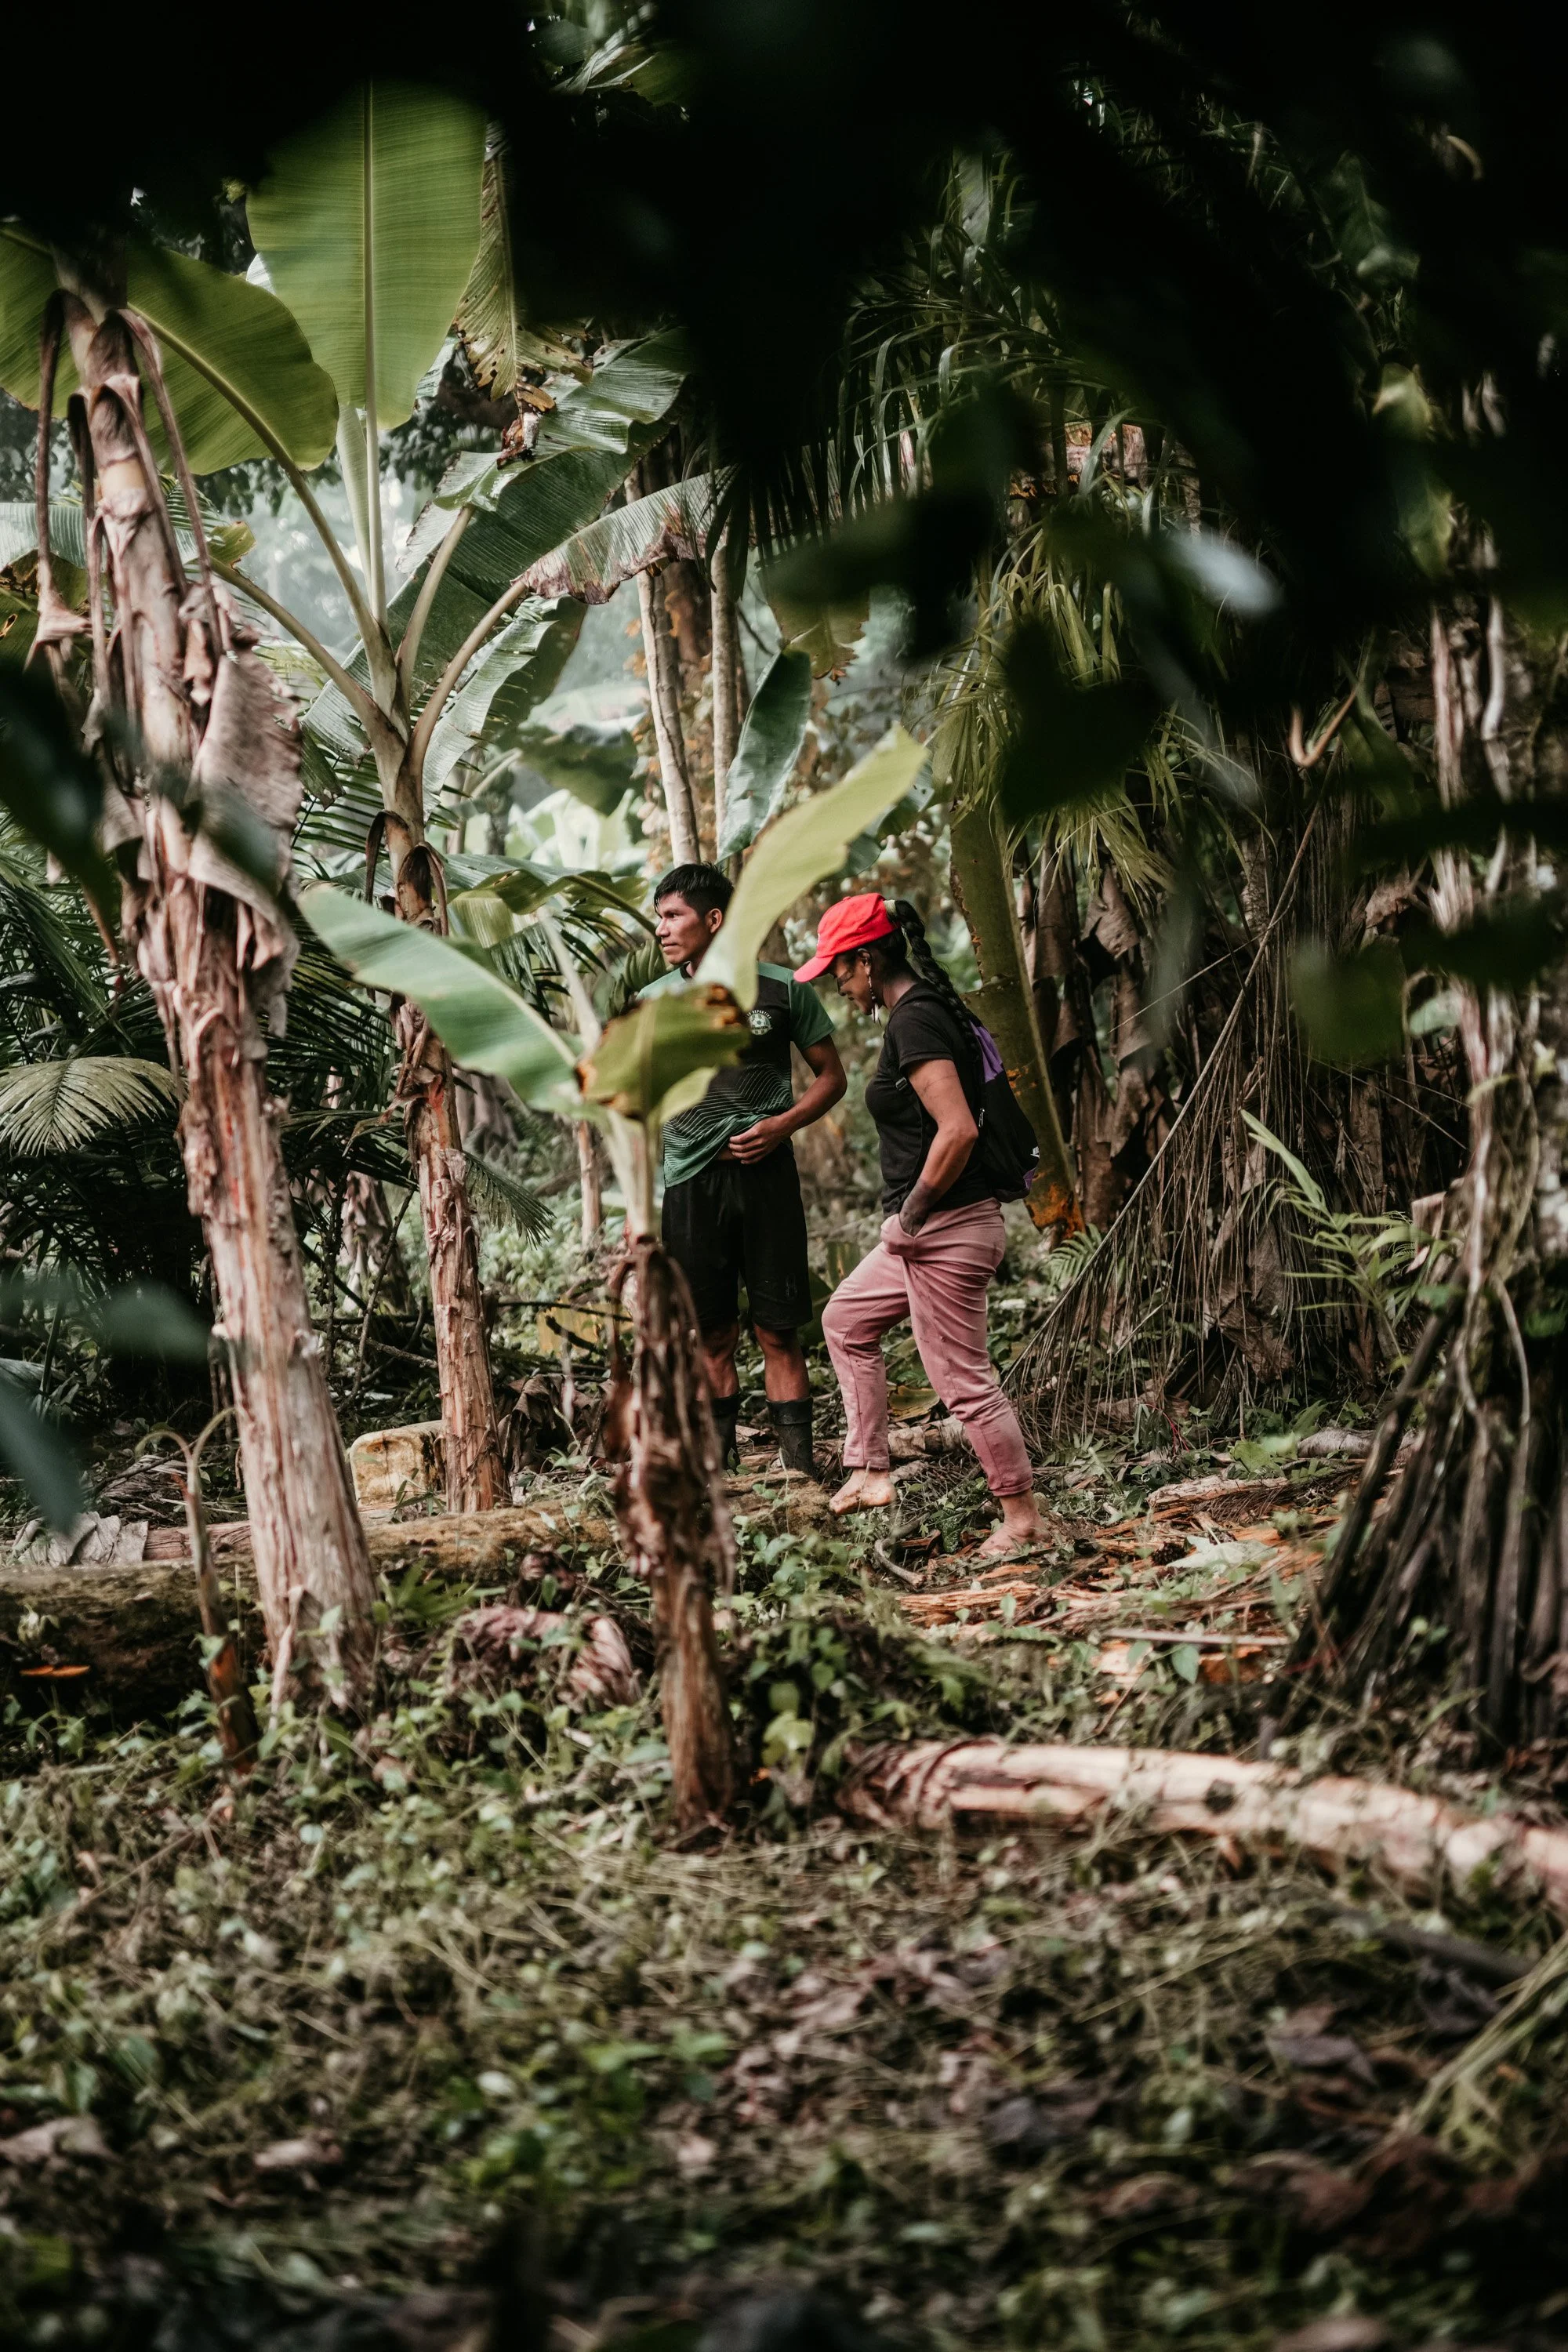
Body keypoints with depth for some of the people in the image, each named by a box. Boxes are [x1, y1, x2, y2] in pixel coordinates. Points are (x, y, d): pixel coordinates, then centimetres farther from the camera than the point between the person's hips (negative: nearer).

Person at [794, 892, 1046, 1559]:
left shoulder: (914, 1019, -19)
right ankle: (870, 1473, 24)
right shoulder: (931, 1007, 12)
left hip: (945, 1229, -11)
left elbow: (958, 1131, -29)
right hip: (929, 1229, 11)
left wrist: (911, 1212, -17)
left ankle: (1023, 1519, 8)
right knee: (846, 1319, 22)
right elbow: (959, 1120, 20)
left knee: (964, 1380, -2)